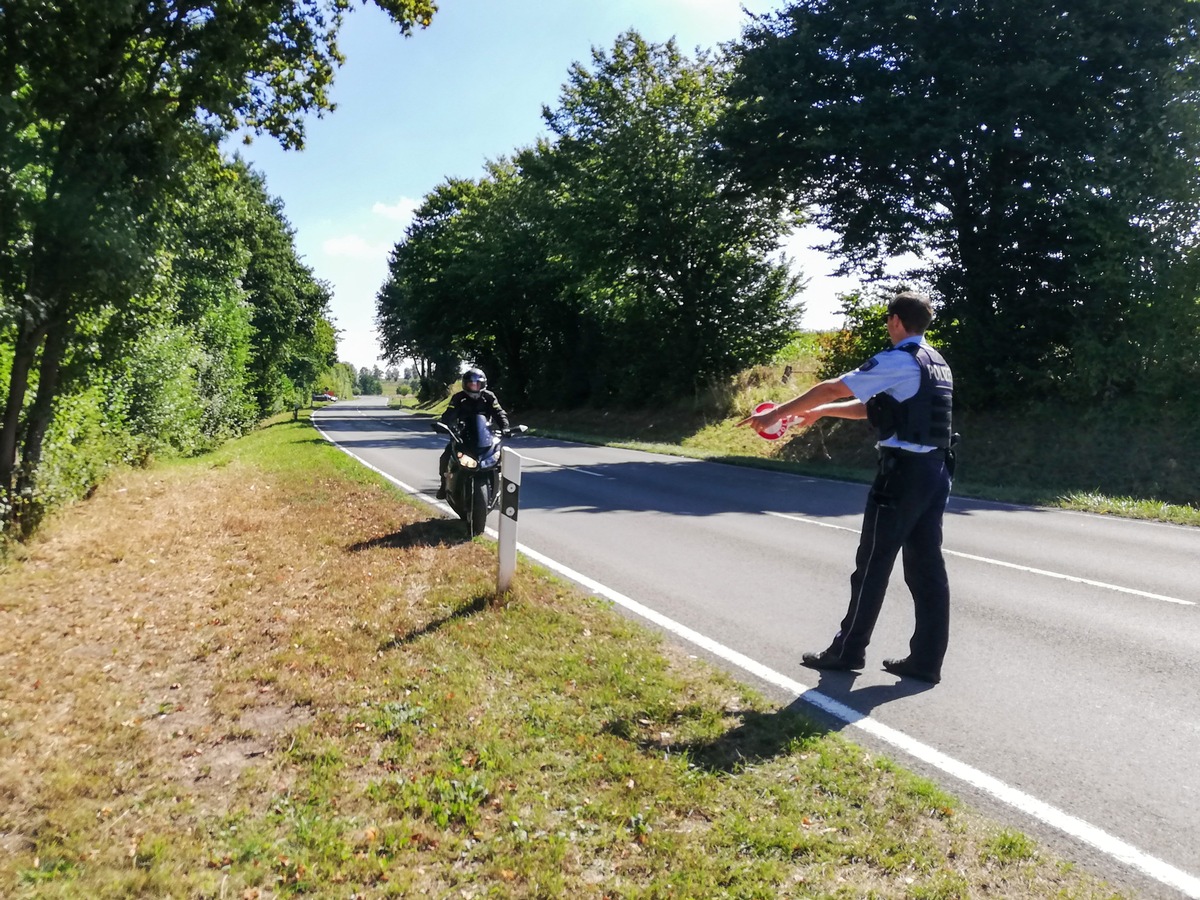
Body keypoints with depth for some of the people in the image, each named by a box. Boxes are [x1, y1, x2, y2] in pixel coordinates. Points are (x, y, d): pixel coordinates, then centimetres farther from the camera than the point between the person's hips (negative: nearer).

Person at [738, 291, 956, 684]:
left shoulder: (897, 361, -11)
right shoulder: (936, 363, 17)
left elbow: (831, 389, -10)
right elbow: (874, 406, 23)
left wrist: (776, 413, -2)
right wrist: (820, 412, 27)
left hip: (903, 471, -8)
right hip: (936, 471, 9)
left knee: (873, 563, 2)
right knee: (926, 565, 9)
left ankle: (848, 651, 13)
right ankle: (926, 660, 13)